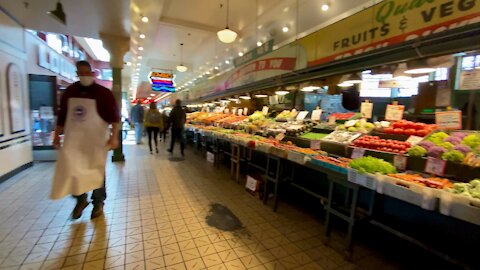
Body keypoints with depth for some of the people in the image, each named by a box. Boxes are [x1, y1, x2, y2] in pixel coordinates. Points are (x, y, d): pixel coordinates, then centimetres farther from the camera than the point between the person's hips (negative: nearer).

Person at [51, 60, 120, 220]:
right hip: (73, 138, 4)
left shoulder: (104, 93, -7)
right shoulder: (69, 92, 7)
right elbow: (62, 115, 14)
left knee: (97, 171, 6)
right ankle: (80, 200, 25)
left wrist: (114, 136, -19)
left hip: (96, 139, -4)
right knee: (70, 169, 2)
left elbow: (114, 116, -11)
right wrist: (57, 135, 12)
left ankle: (98, 203, 22)